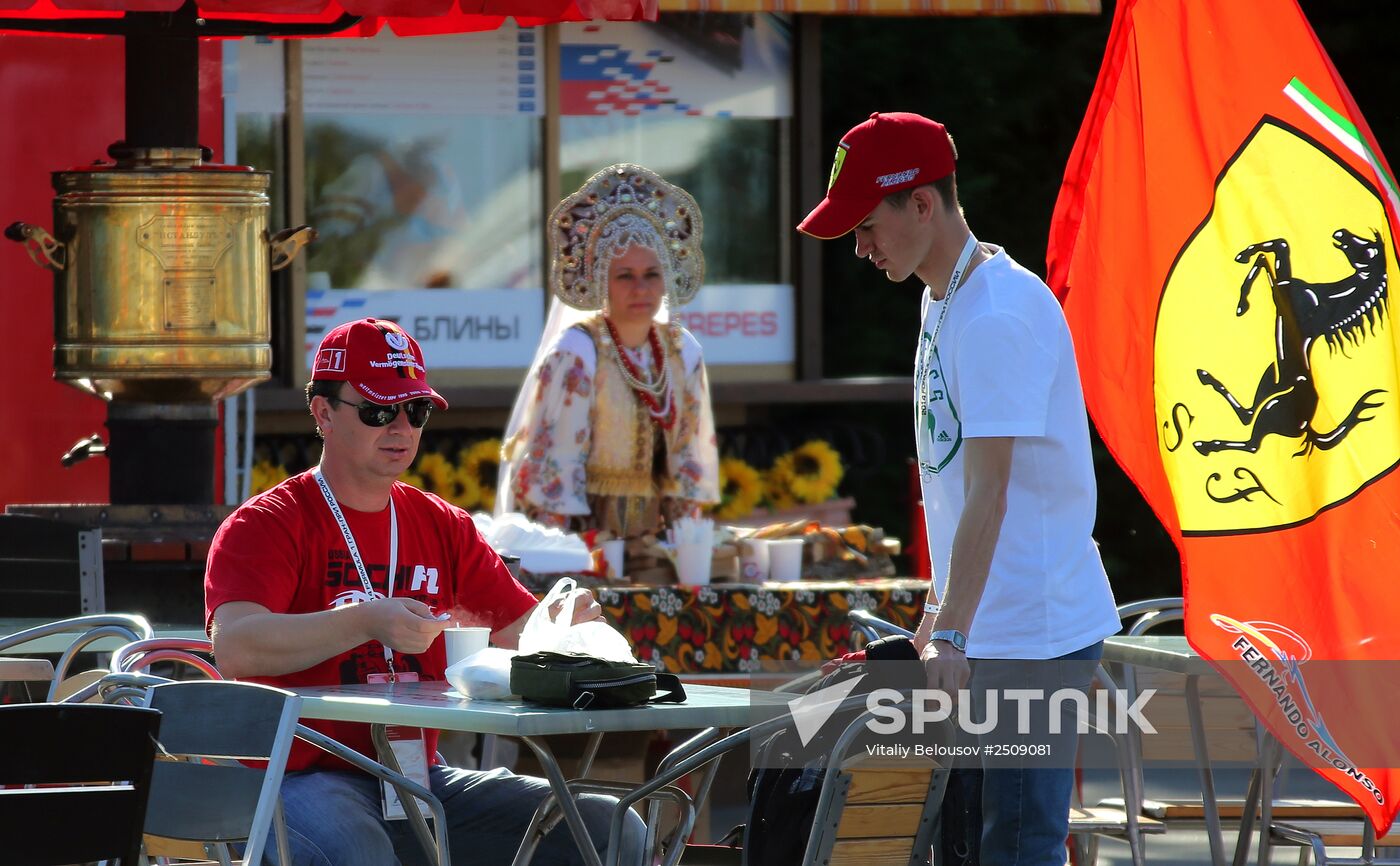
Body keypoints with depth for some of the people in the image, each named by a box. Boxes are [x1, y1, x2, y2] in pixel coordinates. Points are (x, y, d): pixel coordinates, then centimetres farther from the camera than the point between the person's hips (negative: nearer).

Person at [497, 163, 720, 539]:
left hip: (651, 533, 5)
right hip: (582, 535, -5)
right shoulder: (575, 354, -11)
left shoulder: (683, 352, 6)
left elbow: (690, 452, 13)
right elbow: (554, 464, -12)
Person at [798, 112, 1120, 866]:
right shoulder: (944, 300, 13)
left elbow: (988, 493, -25)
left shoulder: (999, 314, -18)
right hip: (983, 628, 10)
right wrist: (936, 610, 23)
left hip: (1032, 634, -10)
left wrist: (951, 635, -30)